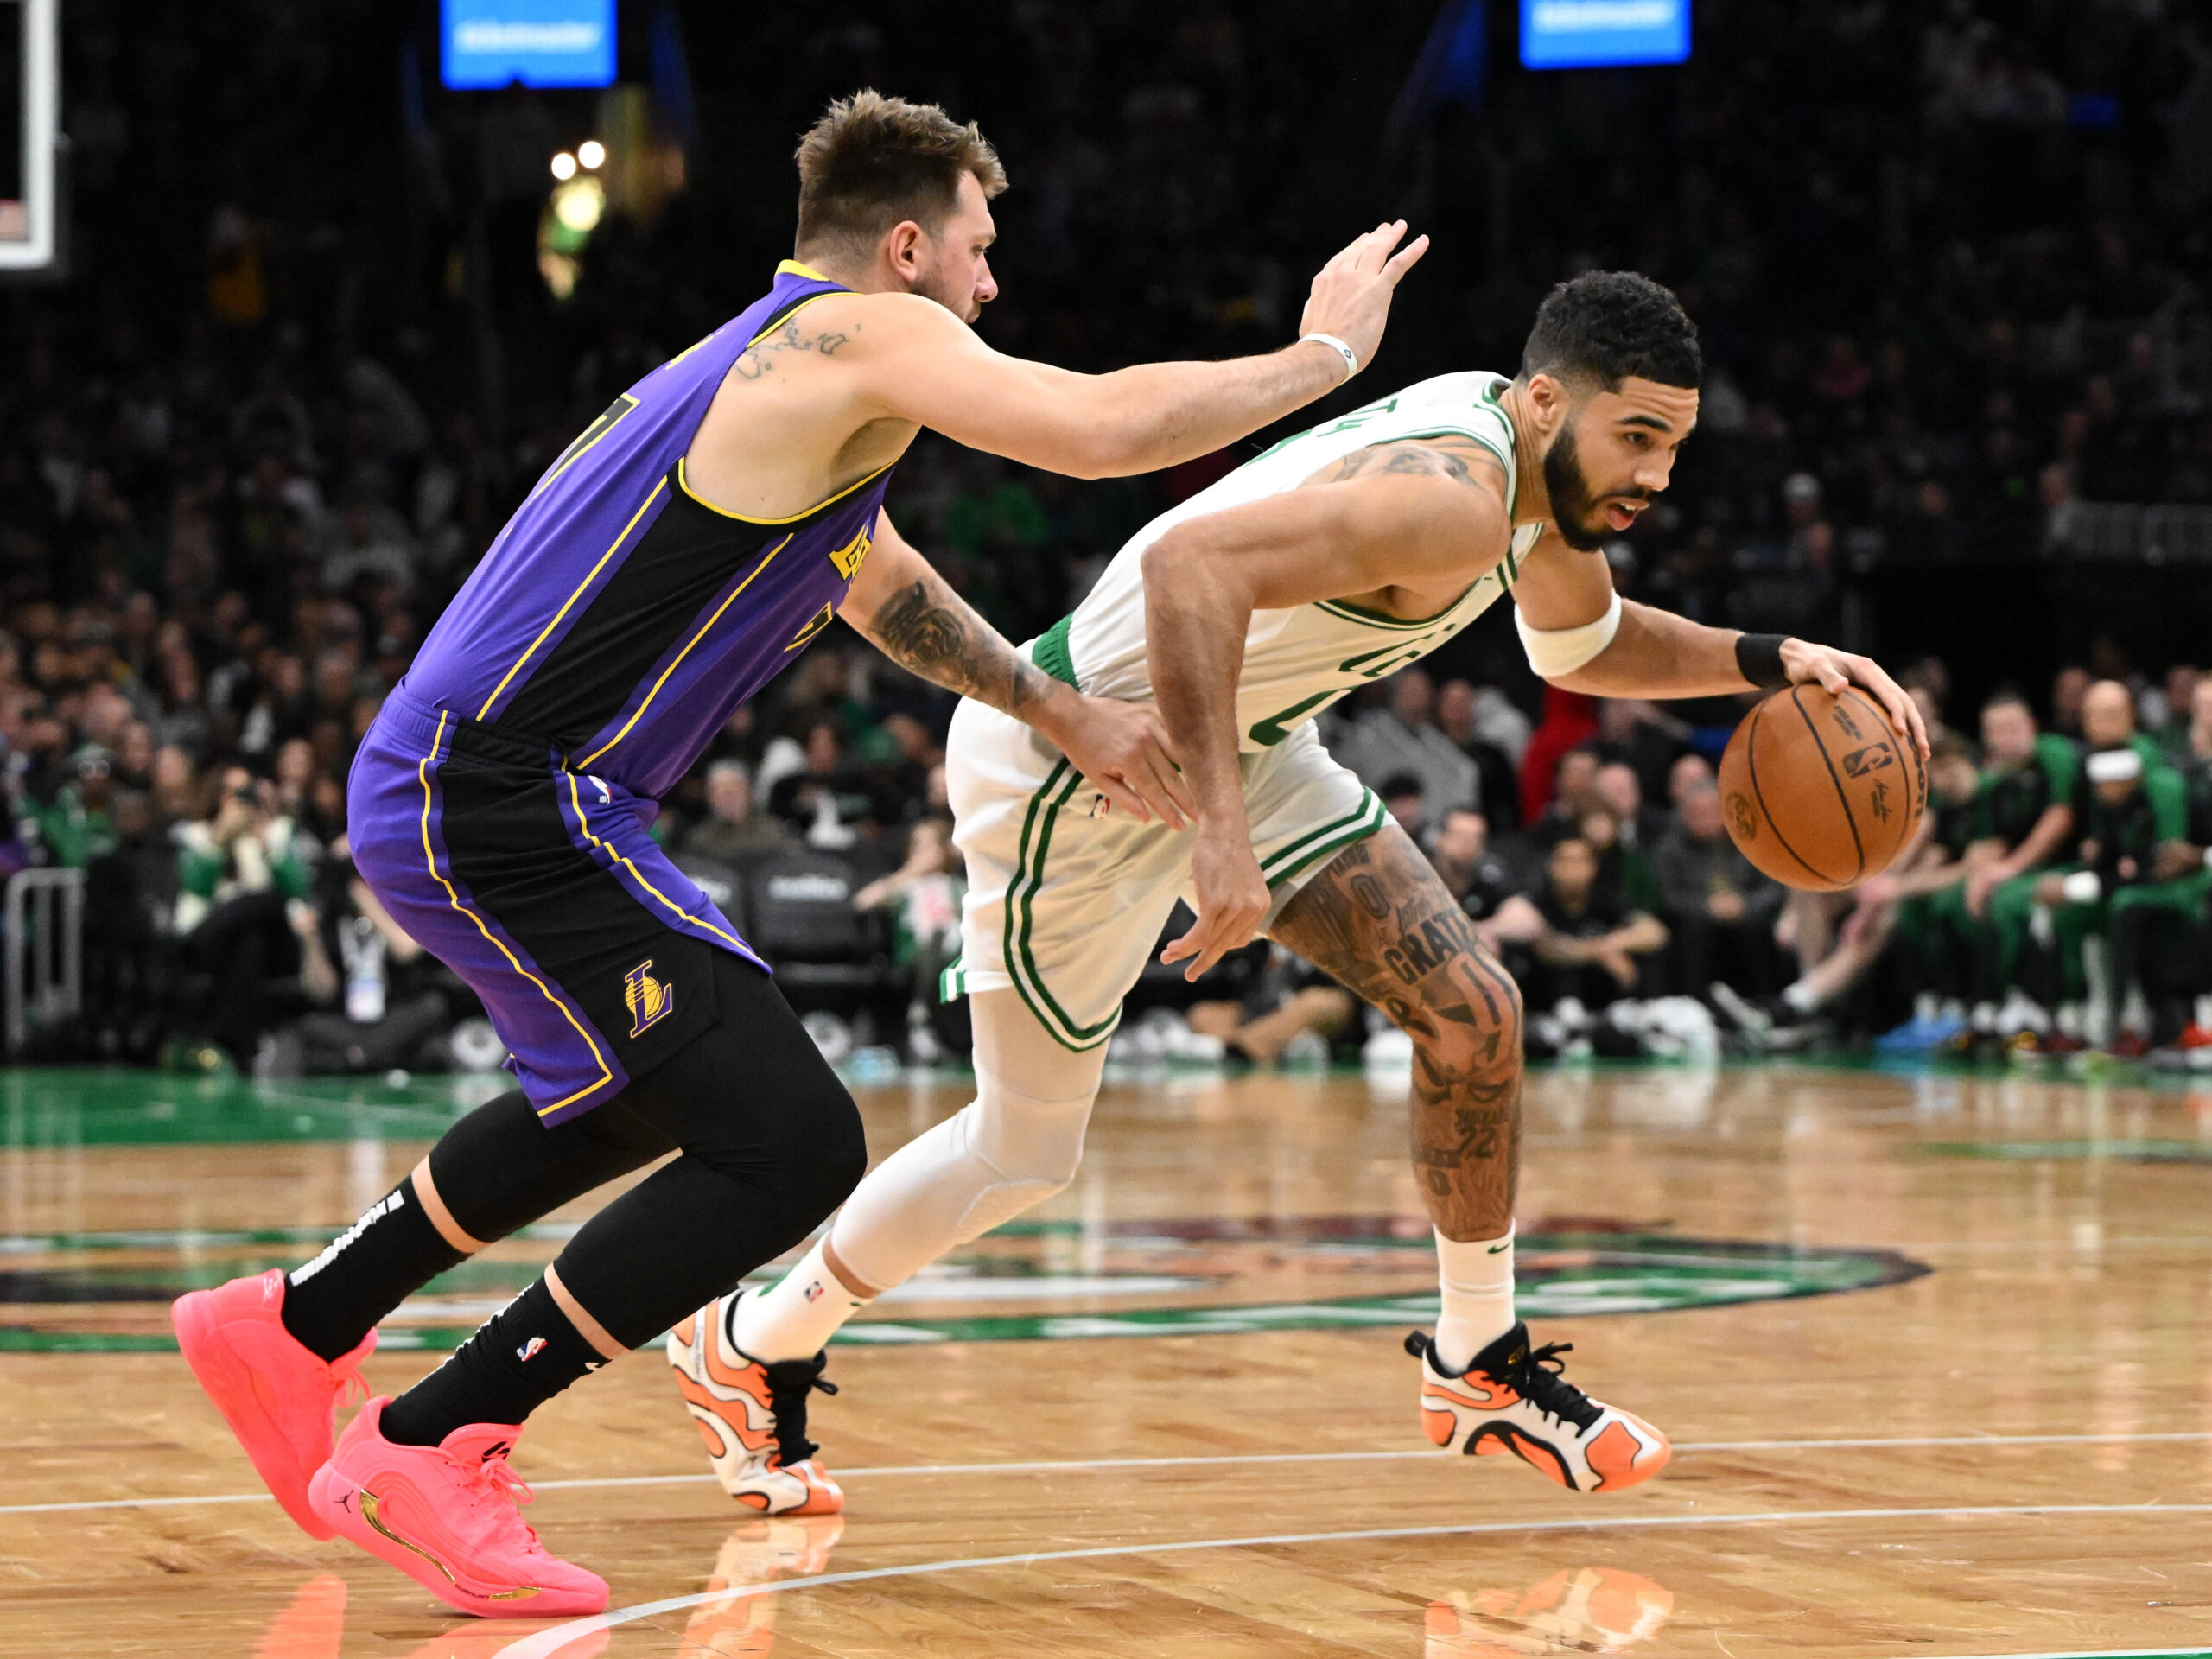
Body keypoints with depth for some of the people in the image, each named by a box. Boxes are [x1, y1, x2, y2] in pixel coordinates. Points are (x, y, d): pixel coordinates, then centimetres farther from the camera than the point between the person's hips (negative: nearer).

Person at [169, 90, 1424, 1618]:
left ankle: (292, 1332, 39)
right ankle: (424, 1456, -6)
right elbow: (1111, 427, -21)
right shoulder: (857, 338, -10)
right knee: (793, 1148, -11)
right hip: (502, 816, -10)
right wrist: (1326, 352, -6)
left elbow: (879, 579, 38)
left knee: (643, 1090, 33)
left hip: (449, 791, 10)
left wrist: (1061, 716, 32)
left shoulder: (777, 371, 21)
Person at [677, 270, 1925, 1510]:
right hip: (1079, 760, -9)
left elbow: (1587, 649, 19)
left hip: (1244, 742, 9)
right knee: (1024, 1154, 3)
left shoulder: (1536, 468, -2)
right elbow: (1192, 563, -45)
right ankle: (753, 1344, 25)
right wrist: (1221, 829, -48)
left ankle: (1481, 1363, 16)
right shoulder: (1448, 500, -33)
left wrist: (1767, 662, 4)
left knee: (1474, 1013, 0)